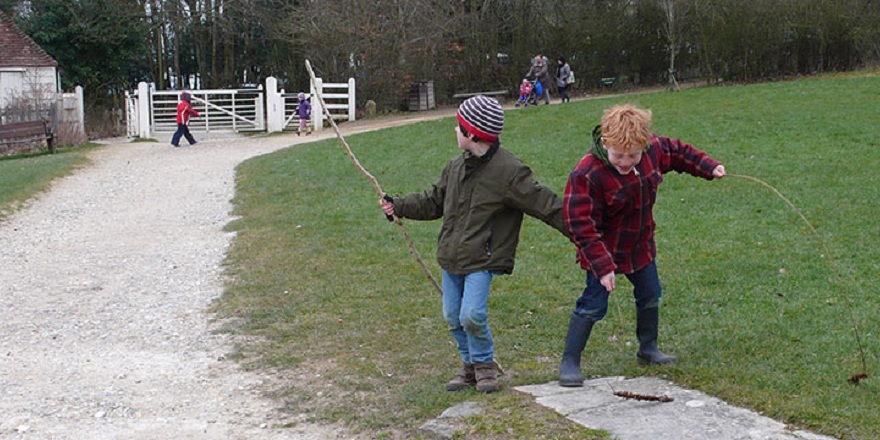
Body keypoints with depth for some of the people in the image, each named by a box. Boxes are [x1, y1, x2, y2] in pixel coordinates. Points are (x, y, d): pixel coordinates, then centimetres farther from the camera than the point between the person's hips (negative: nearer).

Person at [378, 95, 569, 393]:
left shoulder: (508, 171, -15)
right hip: (452, 257, 7)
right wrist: (399, 206, 18)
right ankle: (471, 365, 30)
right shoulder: (457, 166, 8)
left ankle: (485, 365, 10)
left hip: (482, 260, -7)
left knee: (472, 315, -17)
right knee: (453, 317, 11)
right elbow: (433, 201, 22)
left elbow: (544, 204, -13)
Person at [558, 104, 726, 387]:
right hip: (604, 250, -6)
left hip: (641, 245, 7)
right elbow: (583, 227, -29)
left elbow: (679, 153, 12)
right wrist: (603, 266, -31)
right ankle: (569, 363, 5)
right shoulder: (586, 175, -31)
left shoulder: (654, 149, -13)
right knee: (593, 306, -8)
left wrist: (709, 167, 9)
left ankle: (648, 350, 41)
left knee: (650, 297, 19)